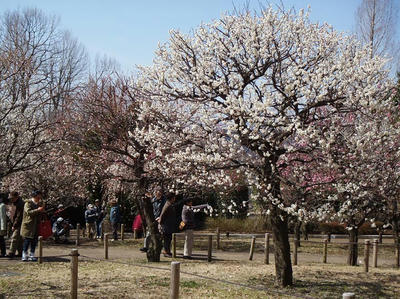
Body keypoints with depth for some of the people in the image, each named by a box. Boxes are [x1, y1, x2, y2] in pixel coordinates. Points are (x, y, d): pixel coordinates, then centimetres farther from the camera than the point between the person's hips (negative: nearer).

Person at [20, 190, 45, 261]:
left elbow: (41, 214, 24)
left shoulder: (39, 204, 14)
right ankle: (25, 255, 3)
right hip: (28, 226, -6)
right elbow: (28, 212, -22)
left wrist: (42, 209, 4)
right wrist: (37, 210, -29)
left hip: (36, 226, 6)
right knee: (27, 241, -5)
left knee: (34, 241, 6)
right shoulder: (28, 203, -6)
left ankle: (32, 255, 12)